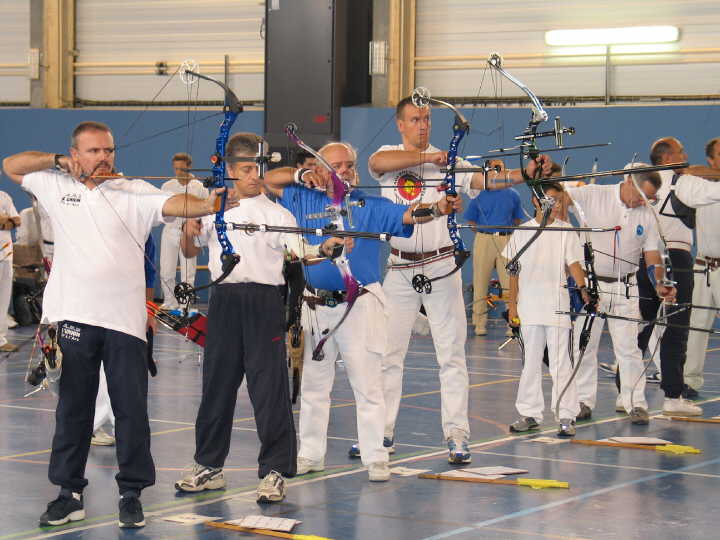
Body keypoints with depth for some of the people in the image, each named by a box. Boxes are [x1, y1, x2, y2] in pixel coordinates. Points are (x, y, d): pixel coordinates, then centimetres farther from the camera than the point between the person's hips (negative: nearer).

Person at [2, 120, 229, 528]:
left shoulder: (135, 192, 1)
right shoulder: (57, 187, 10)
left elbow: (173, 204, -15)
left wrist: (206, 205, -35)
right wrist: (57, 160, 5)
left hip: (124, 319, -2)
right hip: (74, 317, 2)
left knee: (132, 409, 1)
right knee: (73, 409, 8)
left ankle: (132, 494, 10)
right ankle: (70, 493, 17)